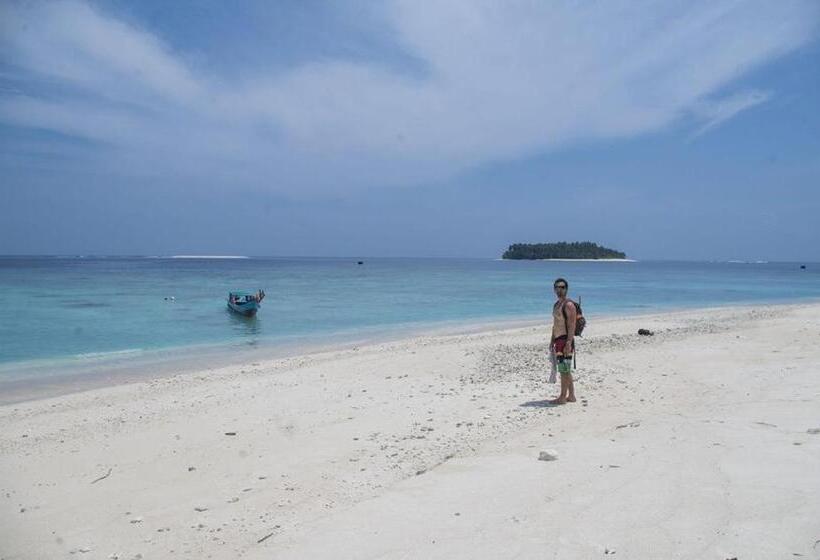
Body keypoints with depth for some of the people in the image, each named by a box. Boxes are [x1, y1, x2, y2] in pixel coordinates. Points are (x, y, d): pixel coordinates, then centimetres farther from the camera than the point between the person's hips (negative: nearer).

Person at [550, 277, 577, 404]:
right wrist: (552, 342, 22)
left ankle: (562, 397, -2)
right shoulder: (556, 305, 18)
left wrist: (568, 343, -23)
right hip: (558, 340, 10)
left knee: (564, 370, -6)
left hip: (565, 340, -10)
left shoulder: (569, 305, -11)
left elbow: (572, 326, -17)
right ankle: (571, 396, 20)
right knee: (566, 370, 13)